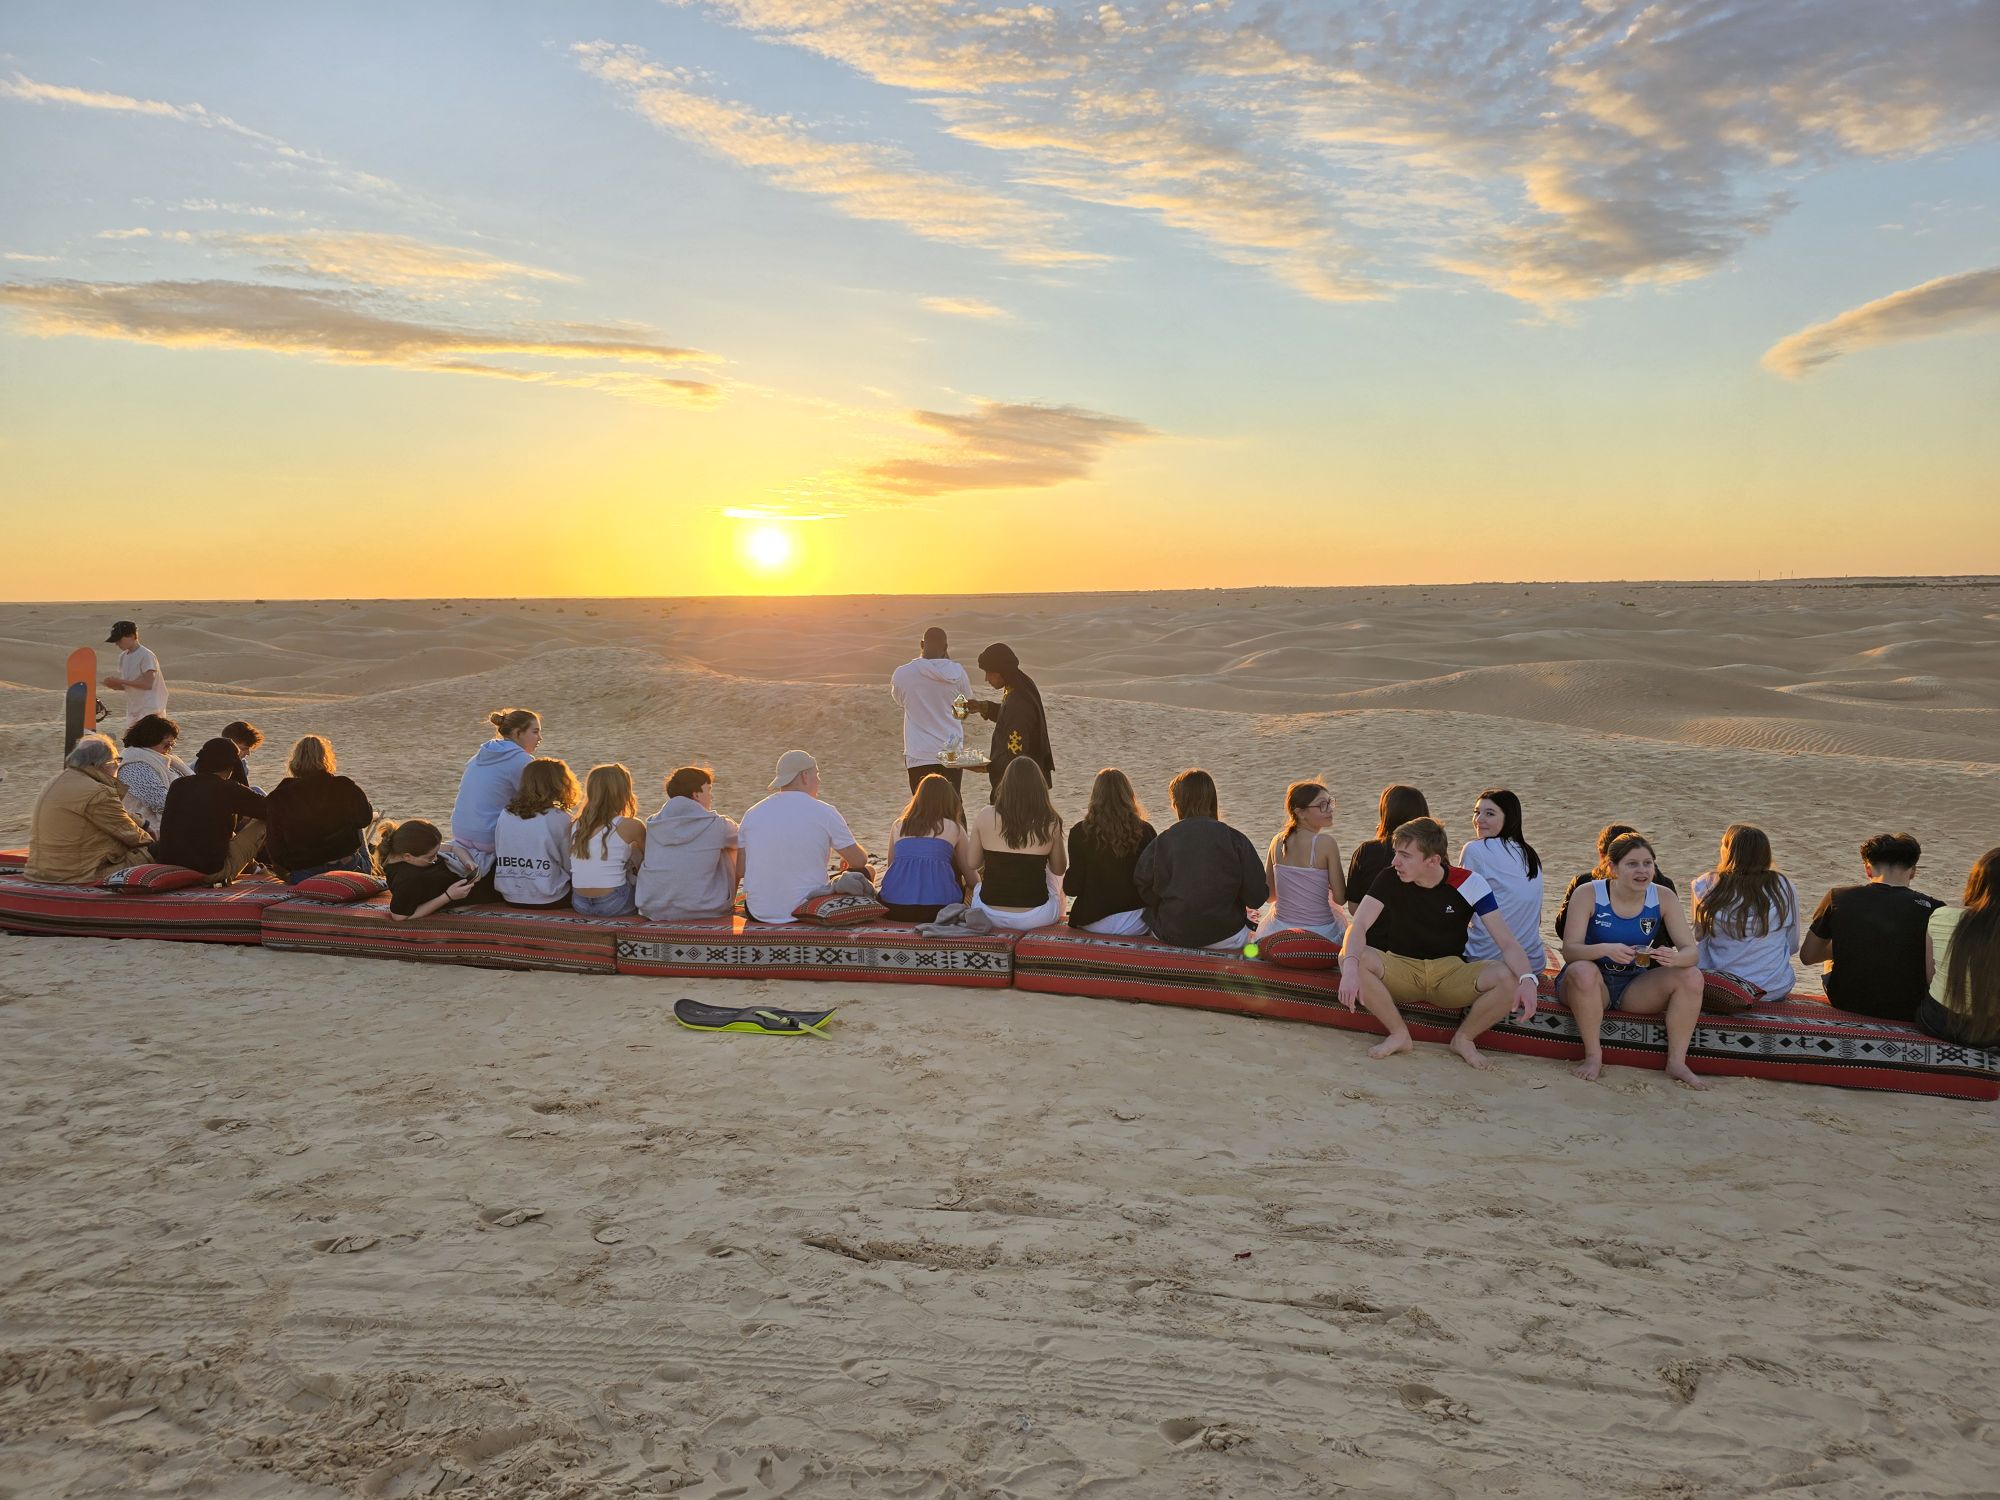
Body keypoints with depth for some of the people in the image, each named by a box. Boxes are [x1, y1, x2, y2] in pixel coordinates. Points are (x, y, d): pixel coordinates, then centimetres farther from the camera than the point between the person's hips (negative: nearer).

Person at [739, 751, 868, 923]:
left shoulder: (752, 814, 1)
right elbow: (859, 861, -1)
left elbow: (740, 870, 6)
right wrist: (847, 858, 24)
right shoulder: (825, 812, -7)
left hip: (758, 913, 4)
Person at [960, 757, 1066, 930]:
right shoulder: (1050, 823, -9)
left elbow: (971, 864, 2)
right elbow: (1059, 869, 5)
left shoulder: (985, 816, -9)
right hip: (1036, 918, 0)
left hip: (989, 915, 0)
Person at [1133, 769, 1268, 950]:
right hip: (1225, 939, 0)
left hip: (1171, 936, 0)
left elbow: (1141, 888, -2)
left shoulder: (1162, 842, -11)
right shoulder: (1235, 840, -11)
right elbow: (1256, 897, -10)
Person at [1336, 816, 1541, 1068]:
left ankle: (1463, 1038, -1)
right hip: (1401, 968, 0)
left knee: (1508, 978, -30)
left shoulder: (1469, 884, -12)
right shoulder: (1390, 879, -10)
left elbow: (1506, 942, -16)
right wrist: (1350, 966, -41)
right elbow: (1359, 925, -20)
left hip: (1450, 972, 0)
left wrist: (1527, 979, -37)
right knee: (1349, 958, -31)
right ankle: (1399, 1035, -10)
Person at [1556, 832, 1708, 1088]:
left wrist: (1675, 958, -35)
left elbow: (1692, 950, -9)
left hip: (1636, 986, 3)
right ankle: (1593, 1056, -21)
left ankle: (1677, 1062, -9)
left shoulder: (1664, 898, -4)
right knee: (1583, 970, -37)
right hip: (1593, 982, -3)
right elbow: (1569, 950, -22)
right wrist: (1605, 949, -43)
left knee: (1691, 976, -19)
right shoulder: (1589, 894, -14)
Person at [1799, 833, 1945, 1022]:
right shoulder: (1933, 909, -11)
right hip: (1907, 1012, -1)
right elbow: (1933, 977, -16)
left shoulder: (1837, 898, -7)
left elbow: (1807, 956, 2)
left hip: (1846, 1004, 1)